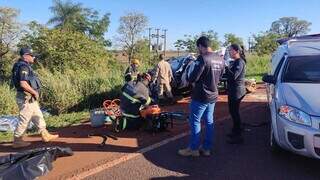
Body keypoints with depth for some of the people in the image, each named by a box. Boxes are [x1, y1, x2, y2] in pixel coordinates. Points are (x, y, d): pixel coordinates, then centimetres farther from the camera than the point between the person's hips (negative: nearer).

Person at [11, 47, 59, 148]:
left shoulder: (25, 66, 13)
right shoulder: (23, 67, -18)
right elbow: (23, 84, -27)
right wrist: (35, 92, -17)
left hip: (30, 98, 11)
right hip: (26, 98, -11)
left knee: (38, 116, 16)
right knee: (24, 120, -1)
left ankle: (45, 135, 25)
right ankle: (17, 141, 11)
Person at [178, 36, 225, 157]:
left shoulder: (202, 58, -20)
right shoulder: (220, 60, 5)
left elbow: (193, 78, -20)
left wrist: (187, 78, 1)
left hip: (201, 96, -8)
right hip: (213, 96, 8)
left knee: (195, 121, 5)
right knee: (209, 122, 14)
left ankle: (193, 148, 14)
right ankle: (207, 148, 24)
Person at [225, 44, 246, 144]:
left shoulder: (240, 62, -16)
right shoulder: (235, 62, 14)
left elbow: (233, 76, -26)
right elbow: (229, 74, 13)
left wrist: (225, 66, -25)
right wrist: (225, 66, 2)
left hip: (237, 91, -10)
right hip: (233, 90, 10)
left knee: (234, 112, -4)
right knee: (233, 111, 18)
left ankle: (238, 136, 6)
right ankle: (235, 131, 32)